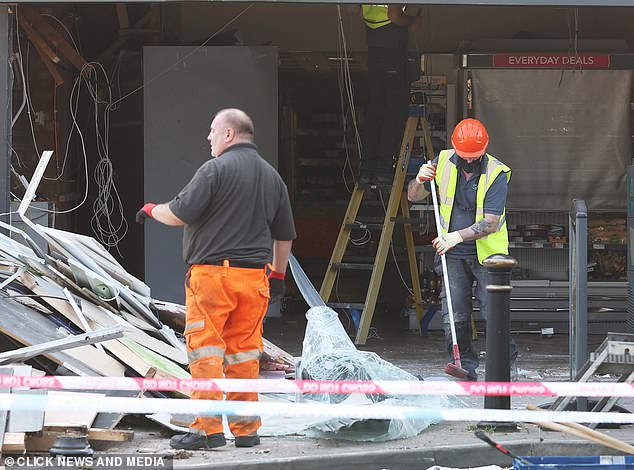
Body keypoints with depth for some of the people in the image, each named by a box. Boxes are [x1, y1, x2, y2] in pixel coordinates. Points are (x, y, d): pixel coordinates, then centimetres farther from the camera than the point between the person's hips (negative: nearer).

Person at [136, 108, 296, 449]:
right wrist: (278, 274, 31)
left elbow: (179, 215, -11)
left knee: (205, 351, -4)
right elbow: (285, 235, 20)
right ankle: (246, 429, 13)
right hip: (253, 277, 6)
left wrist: (151, 210, 8)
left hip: (212, 271, -6)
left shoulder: (216, 169, -8)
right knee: (244, 353, 11)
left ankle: (208, 429, -7)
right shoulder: (272, 177, 15)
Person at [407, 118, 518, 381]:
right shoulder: (443, 162, -1)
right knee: (454, 317, -4)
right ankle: (465, 367, 9)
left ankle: (506, 362, 13)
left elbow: (490, 223, -19)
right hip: (453, 254, 3)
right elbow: (413, 197, 8)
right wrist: (420, 180, -14)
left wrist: (457, 236, -30)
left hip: (486, 253, -3)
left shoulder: (496, 173, -13)